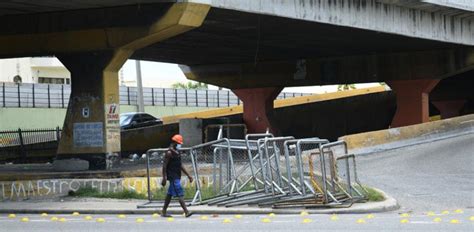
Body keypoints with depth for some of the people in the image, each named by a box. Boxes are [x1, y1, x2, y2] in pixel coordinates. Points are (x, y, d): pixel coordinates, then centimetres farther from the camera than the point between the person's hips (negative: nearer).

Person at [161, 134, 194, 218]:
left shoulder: (177, 152, 16)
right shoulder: (169, 152, -12)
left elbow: (180, 165, 23)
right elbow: (164, 165, -15)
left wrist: (188, 175, 21)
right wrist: (164, 178, -22)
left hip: (177, 176, 9)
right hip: (172, 176, -9)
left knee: (170, 194, 13)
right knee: (180, 194, -14)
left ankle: (164, 212, 20)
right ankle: (186, 212, -19)